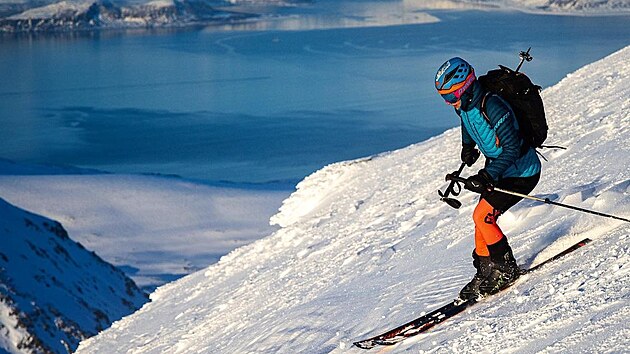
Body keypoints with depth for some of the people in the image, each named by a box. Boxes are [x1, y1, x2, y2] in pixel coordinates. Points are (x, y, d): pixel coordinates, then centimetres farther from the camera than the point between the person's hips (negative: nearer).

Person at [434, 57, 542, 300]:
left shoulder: (492, 107, -30)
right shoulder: (464, 105, -3)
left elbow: (512, 149, -31)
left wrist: (486, 176, -37)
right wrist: (467, 146, 17)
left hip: (522, 173, -9)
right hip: (499, 169, 9)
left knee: (483, 216, -15)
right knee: (483, 218, 5)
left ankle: (506, 270, -1)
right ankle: (485, 273, 15)